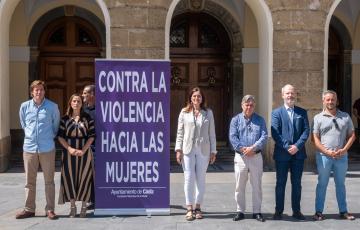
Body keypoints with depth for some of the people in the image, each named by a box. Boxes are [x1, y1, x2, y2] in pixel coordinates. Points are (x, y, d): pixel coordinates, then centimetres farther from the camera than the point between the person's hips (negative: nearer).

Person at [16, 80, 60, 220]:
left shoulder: (52, 107, -3)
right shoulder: (24, 106, 2)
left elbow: (56, 124, 11)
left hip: (47, 149, -2)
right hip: (29, 148, 2)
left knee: (49, 181, 3)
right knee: (29, 181, 9)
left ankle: (50, 209, 10)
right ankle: (29, 209, 18)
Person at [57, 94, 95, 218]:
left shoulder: (87, 118, 1)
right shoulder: (65, 118, 4)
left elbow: (92, 136, -3)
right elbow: (60, 136, 0)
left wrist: (83, 150, -14)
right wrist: (69, 149, -14)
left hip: (84, 151, -1)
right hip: (69, 151, 1)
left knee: (84, 178, 2)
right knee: (70, 178, 3)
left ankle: (84, 206, 13)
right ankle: (72, 206, 15)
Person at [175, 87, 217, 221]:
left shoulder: (208, 113, 8)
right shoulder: (184, 112, 6)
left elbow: (212, 133, 7)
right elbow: (180, 132, 4)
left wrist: (213, 151, 4)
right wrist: (178, 149, -4)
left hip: (203, 150, 1)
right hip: (188, 149, -1)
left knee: (201, 179, 5)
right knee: (189, 179, -3)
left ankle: (198, 207, 16)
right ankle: (189, 208, 5)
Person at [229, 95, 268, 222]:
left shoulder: (260, 120, 6)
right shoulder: (236, 120, 4)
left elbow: (264, 137, -5)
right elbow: (232, 137, -6)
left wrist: (253, 148, -19)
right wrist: (242, 149, -18)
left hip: (256, 156, 0)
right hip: (240, 157, 0)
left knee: (257, 186, 6)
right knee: (239, 186, 5)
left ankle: (257, 211, 16)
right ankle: (240, 211, 16)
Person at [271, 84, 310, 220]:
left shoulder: (302, 112, 10)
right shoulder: (276, 113, 2)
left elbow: (306, 131, 1)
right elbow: (275, 133, -6)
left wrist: (297, 146, -12)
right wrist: (287, 147, -14)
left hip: (298, 153, 2)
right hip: (282, 153, -2)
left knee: (297, 183, 8)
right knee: (280, 183, 4)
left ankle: (296, 211, 17)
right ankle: (279, 211, 12)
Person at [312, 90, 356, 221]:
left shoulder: (345, 117, 8)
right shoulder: (318, 118, 1)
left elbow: (352, 135, 7)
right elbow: (315, 138, -3)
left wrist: (344, 149, -8)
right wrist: (327, 152, -14)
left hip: (341, 157, 2)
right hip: (324, 156, -2)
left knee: (340, 184, 13)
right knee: (322, 184, 5)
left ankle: (343, 211, 22)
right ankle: (318, 211, 12)